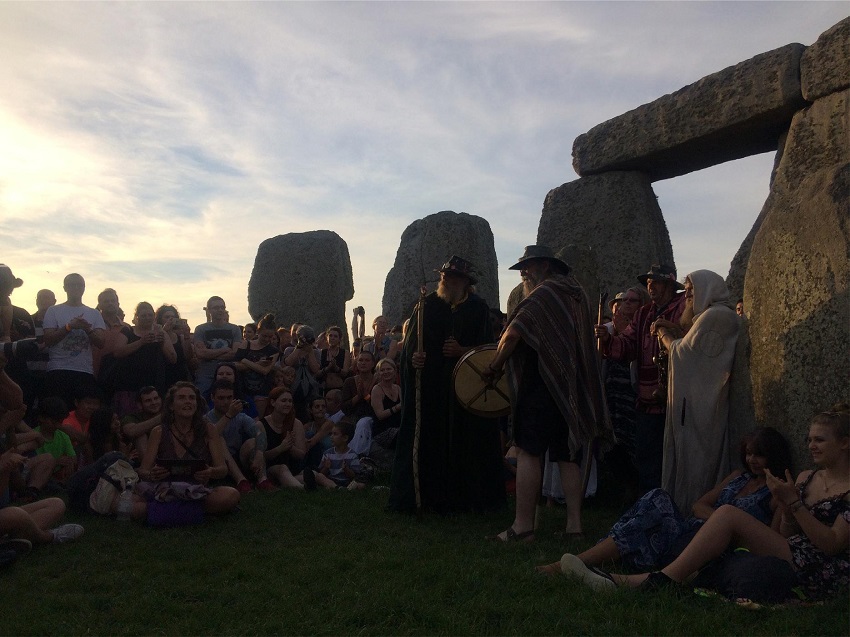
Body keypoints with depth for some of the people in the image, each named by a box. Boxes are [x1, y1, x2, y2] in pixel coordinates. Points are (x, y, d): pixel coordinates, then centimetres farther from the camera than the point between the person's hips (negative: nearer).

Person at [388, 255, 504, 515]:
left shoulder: (478, 308, 3)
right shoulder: (428, 305, 6)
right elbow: (410, 344, 5)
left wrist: (462, 351, -15)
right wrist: (413, 357, -16)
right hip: (430, 386, 1)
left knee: (464, 442, 1)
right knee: (428, 441, 0)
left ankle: (465, 497, 13)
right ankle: (429, 497, 10)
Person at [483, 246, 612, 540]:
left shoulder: (543, 294, -9)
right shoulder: (576, 294, 17)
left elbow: (512, 335, -16)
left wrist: (495, 366, -1)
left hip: (543, 384, -9)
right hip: (574, 388, 9)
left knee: (529, 452, -7)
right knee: (567, 455, 10)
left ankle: (523, 526, -7)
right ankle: (574, 523, 12)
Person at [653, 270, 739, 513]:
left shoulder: (714, 315, -15)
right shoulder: (721, 315, 17)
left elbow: (682, 352, -11)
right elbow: (691, 352, 17)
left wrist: (665, 335, 7)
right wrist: (671, 332, 9)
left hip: (698, 408, -10)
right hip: (705, 404, 10)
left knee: (693, 460, -4)